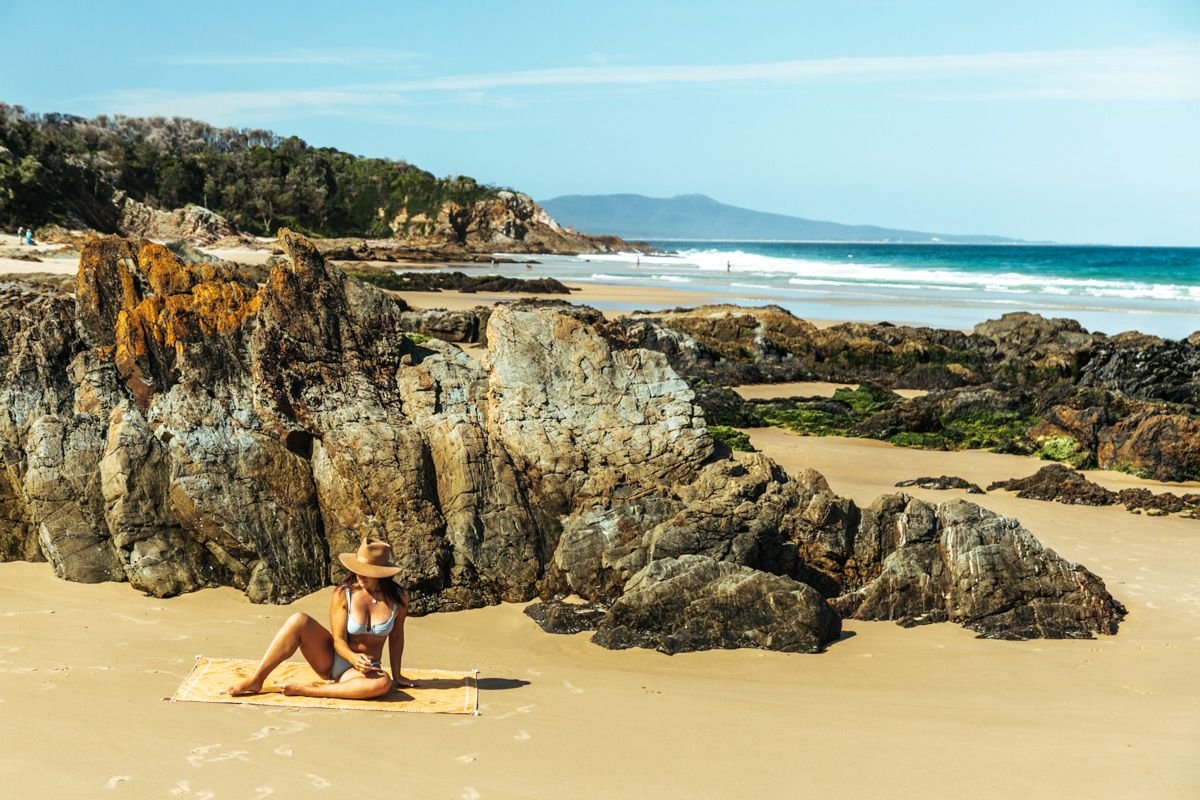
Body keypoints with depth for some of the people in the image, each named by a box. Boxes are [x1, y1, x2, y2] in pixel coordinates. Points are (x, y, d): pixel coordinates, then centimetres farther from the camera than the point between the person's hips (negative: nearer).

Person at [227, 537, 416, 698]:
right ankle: (256, 680, -20)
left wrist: (396, 675, 4)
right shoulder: (343, 594, -11)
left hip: (363, 669, 0)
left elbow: (396, 637, 3)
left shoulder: (398, 598, -9)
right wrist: (353, 658, -31)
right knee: (299, 620, -26)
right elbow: (338, 640, -11)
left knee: (383, 684, -39)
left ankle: (305, 690, -31)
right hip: (331, 659, 0)